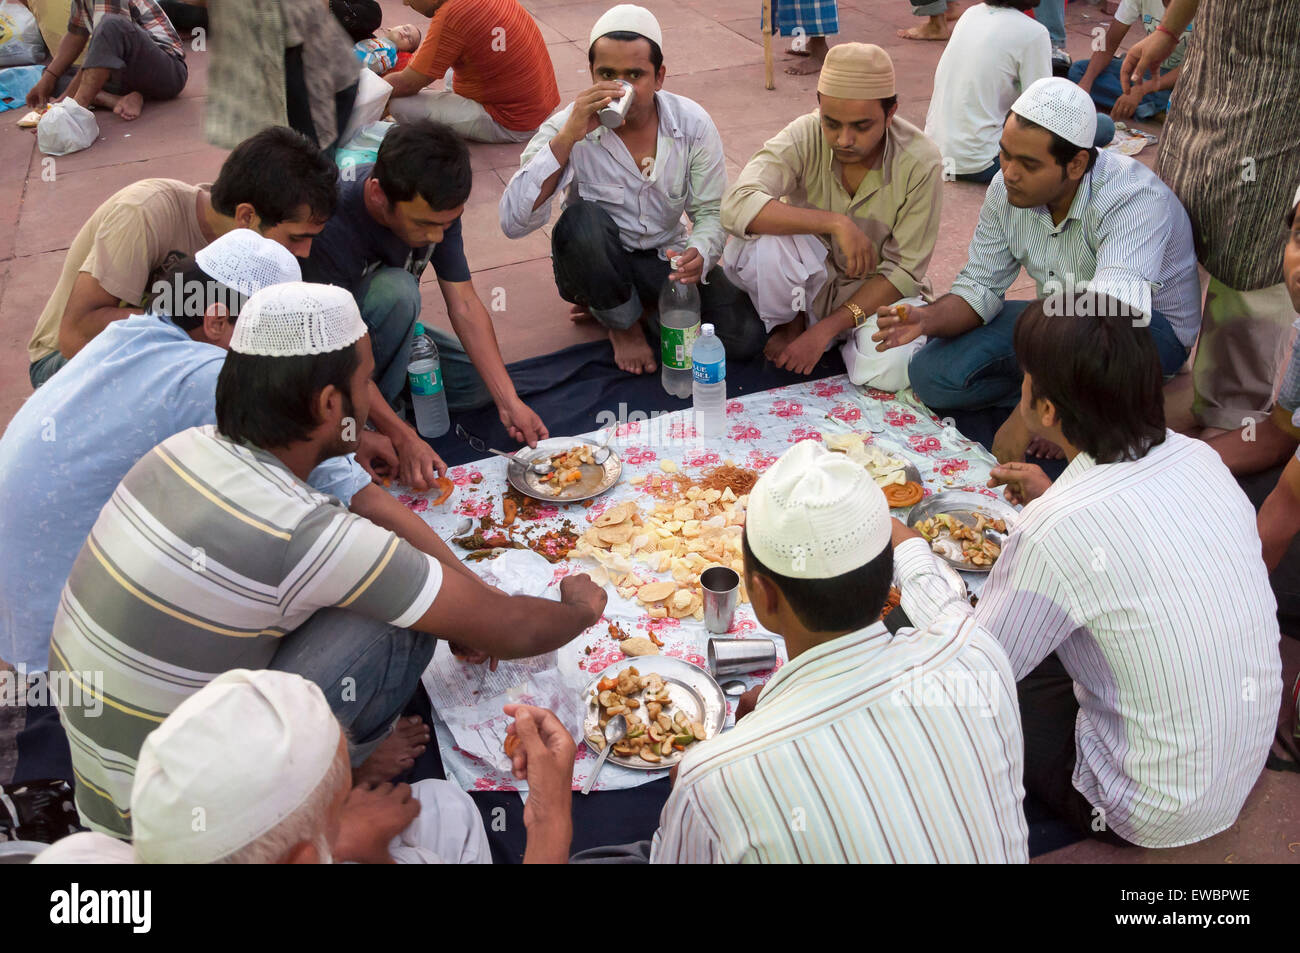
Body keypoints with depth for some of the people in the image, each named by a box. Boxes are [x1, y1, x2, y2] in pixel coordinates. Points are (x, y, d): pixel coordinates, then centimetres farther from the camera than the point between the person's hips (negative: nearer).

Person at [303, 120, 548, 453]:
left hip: (386, 331, 6)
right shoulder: (331, 223, -37)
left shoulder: (435, 206, -18)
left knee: (480, 380, -8)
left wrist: (510, 403, -22)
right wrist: (403, 438, -36)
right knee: (397, 289, -34)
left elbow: (464, 305, -15)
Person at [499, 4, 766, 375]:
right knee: (581, 219, -37)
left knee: (743, 338, -20)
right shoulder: (566, 129, -19)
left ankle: (643, 306, 7)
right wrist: (568, 137, -37)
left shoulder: (693, 124, -12)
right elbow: (514, 222, -30)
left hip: (664, 258, 2)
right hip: (595, 264, -2)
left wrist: (700, 254, -31)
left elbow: (711, 211, -6)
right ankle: (623, 323, -7)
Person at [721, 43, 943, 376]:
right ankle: (790, 324, -1)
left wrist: (825, 330, -23)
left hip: (874, 294, 0)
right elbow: (737, 207, -32)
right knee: (763, 242, -32)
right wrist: (835, 223, -37)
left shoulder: (921, 163, -18)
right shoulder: (803, 138, -18)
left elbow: (903, 272, -15)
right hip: (806, 283, 0)